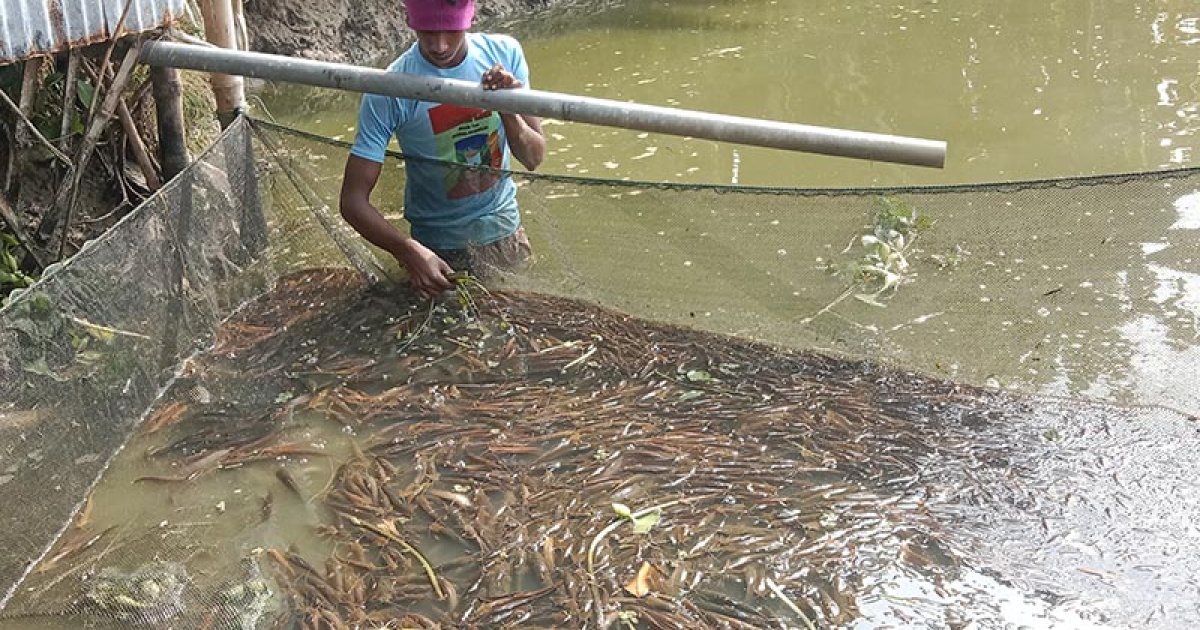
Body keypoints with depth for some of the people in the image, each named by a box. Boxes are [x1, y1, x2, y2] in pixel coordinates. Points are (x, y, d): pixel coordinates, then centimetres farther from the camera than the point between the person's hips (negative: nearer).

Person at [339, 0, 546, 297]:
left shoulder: (505, 52, -13)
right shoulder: (389, 92, -24)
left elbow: (534, 158, -9)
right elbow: (353, 200, -24)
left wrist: (509, 110, -30)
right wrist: (408, 251, -41)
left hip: (504, 229, 3)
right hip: (439, 247, -3)